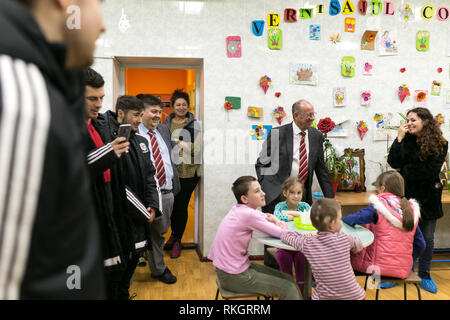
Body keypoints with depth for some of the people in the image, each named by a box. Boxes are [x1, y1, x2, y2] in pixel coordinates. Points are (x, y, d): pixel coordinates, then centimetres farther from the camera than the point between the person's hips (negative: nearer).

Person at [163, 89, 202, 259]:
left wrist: (177, 142, -17)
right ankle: (174, 234, 34)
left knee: (181, 206, 1)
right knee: (171, 205, 10)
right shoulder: (166, 123, 11)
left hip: (188, 173, -3)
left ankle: (177, 240, 20)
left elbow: (196, 149, -10)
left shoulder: (194, 125, -1)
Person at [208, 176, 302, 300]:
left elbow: (265, 217, 11)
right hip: (233, 277, -9)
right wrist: (280, 225, 2)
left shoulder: (240, 209, 2)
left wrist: (276, 221, -11)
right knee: (289, 289, -6)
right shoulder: (249, 215, -24)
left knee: (288, 279, 11)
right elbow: (282, 233, -20)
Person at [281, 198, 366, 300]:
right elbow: (359, 246, 12)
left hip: (324, 296, 0)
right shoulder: (345, 239, -10)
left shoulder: (307, 244, -9)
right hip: (354, 296, 0)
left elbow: (286, 235, 6)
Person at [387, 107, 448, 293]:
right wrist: (400, 139, -16)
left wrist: (406, 170, -9)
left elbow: (430, 171, -14)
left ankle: (424, 273, 28)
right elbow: (394, 163, -14)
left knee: (427, 237, 10)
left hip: (428, 196, 0)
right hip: (407, 194, 0)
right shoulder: (406, 140, -1)